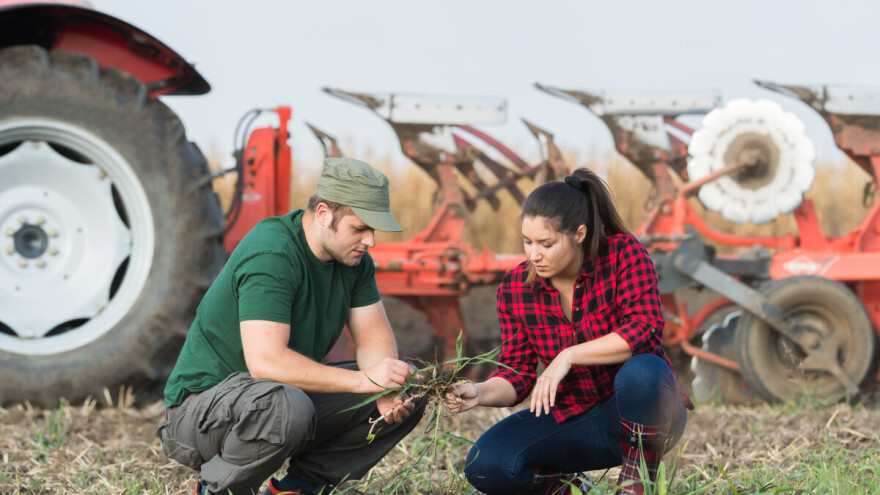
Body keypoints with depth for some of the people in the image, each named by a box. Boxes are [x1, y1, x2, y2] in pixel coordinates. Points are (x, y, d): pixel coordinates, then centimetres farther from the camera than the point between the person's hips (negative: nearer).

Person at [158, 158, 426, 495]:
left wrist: (387, 390, -18)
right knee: (286, 405, -41)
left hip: (285, 392, 8)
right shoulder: (271, 254, -26)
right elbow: (266, 361, -34)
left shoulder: (353, 257, 1)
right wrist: (363, 380, -34)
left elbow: (374, 337, 4)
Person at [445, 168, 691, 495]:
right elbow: (518, 371, -1)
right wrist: (481, 393, -23)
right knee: (485, 465, -21)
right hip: (571, 416, 4)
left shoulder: (624, 255, -15)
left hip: (635, 410, -3)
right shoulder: (515, 287, -4)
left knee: (641, 370, -40)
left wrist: (569, 356, -35)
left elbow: (645, 329, -29)